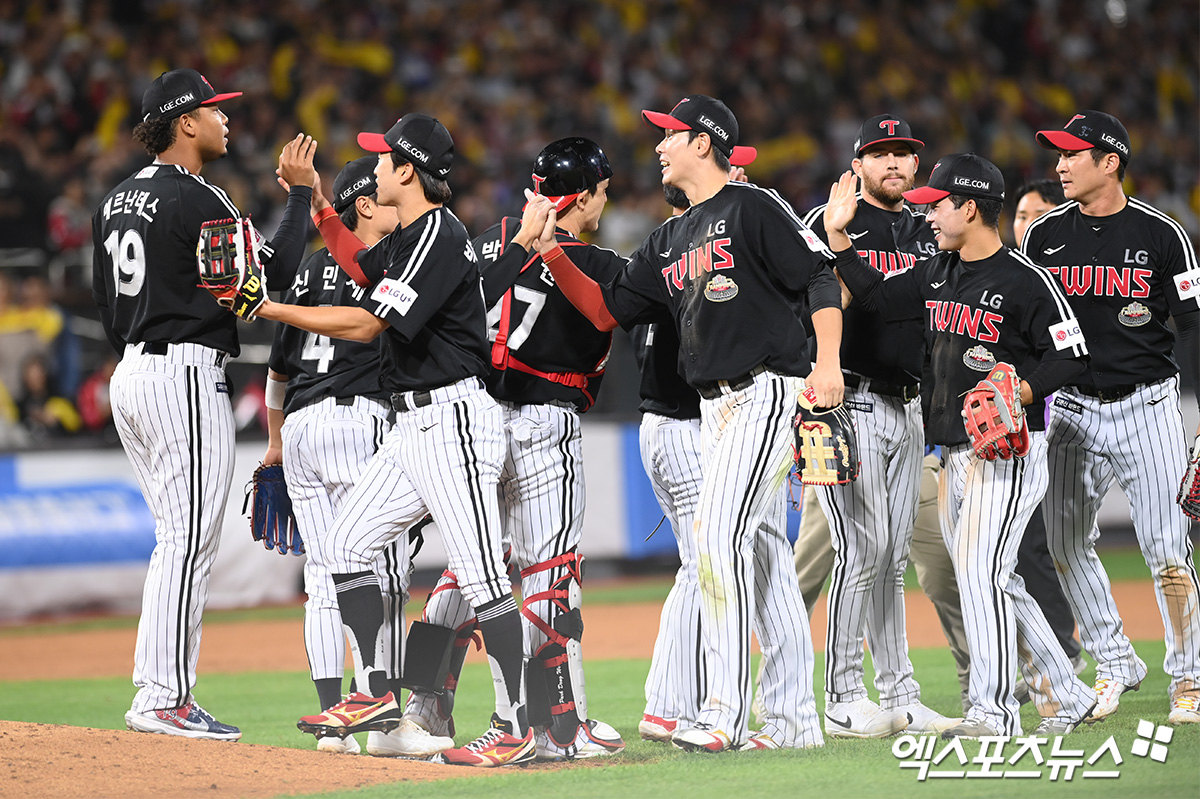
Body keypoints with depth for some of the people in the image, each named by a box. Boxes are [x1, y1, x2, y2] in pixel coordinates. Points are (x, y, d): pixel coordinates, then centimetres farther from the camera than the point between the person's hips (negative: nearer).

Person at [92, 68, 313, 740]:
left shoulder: (118, 200, 14)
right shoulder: (195, 199, -14)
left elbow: (105, 302, 18)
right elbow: (270, 274, -12)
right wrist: (301, 193, -3)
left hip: (131, 375, 10)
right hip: (186, 376, -10)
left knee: (180, 541, 14)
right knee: (190, 543, -7)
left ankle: (158, 695, 13)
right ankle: (165, 701, -9)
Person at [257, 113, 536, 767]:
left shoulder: (439, 236, -16)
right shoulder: (411, 235, 14)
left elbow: (367, 323, -21)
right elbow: (362, 267, 35)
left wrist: (273, 310, -15)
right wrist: (316, 203, 23)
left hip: (452, 418, -11)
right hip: (413, 424, 11)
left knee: (480, 573, -11)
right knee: (346, 546, 11)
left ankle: (517, 728, -10)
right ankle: (375, 694, 16)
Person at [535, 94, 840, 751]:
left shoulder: (753, 208, -5)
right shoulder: (671, 241, 20)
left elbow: (821, 279, -10)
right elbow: (608, 309, 19)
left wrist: (827, 364, -21)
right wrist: (552, 252, 8)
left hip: (768, 392, -9)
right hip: (715, 406, 9)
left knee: (718, 532, -18)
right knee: (757, 548, 8)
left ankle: (725, 711, -20)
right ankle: (799, 717, 12)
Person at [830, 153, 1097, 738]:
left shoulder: (1026, 280, -12)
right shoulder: (937, 274, 11)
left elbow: (1070, 355, -11)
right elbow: (877, 299, 19)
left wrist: (1020, 393, -24)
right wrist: (837, 235, 12)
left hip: (1010, 450, -8)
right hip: (954, 455, 9)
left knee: (979, 572, -14)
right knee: (990, 581, 11)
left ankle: (994, 710, -11)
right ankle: (1064, 695, 21)